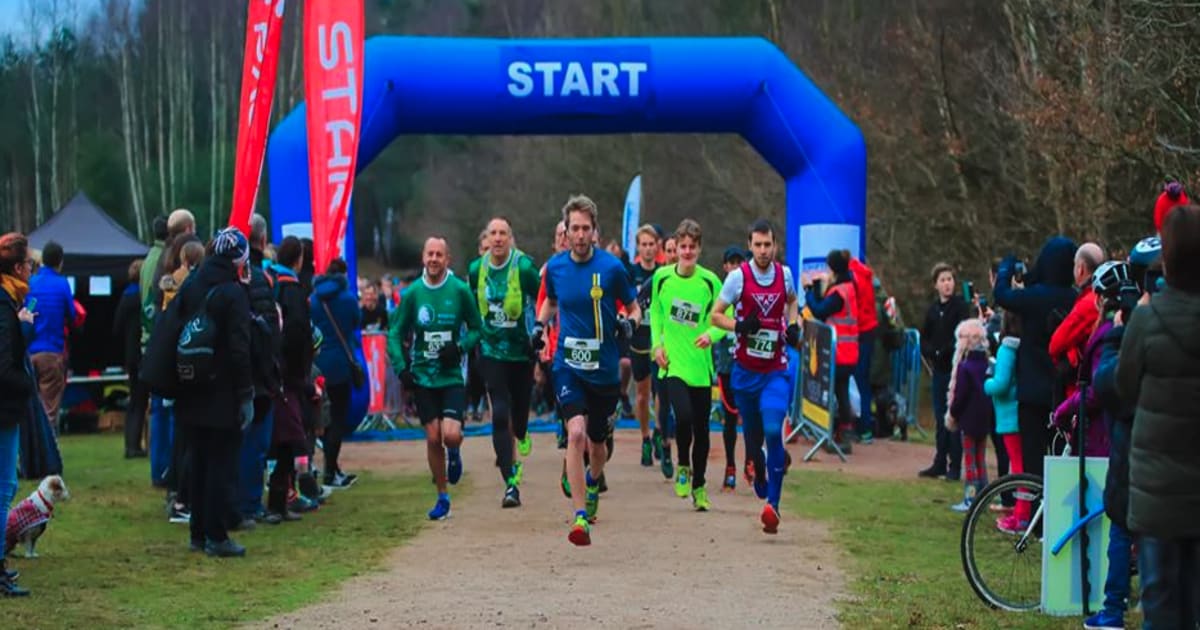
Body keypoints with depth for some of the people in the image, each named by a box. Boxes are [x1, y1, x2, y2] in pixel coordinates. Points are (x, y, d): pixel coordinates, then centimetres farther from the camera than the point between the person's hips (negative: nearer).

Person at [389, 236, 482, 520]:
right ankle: (442, 497, 17)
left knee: (451, 434, -16)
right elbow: (395, 334, 6)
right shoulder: (412, 293, -1)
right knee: (433, 438, 1)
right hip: (423, 376, 2)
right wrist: (401, 367, -8)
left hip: (453, 375, -2)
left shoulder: (460, 290, -4)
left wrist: (460, 347, -13)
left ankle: (454, 453, 22)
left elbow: (476, 328, 5)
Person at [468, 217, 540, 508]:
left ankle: (521, 437, 52)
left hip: (522, 350, -1)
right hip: (491, 350, 1)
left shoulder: (524, 267, -14)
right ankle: (510, 484, -11)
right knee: (500, 415, -11)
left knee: (520, 410, 11)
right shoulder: (476, 269, -2)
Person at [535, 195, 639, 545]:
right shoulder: (555, 267, 1)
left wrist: (629, 323, -16)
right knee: (576, 432, -21)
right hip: (568, 365, 0)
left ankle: (592, 486, 51)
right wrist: (540, 324, 3)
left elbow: (634, 307, 5)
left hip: (604, 368, 0)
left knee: (597, 442, 15)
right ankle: (581, 517, -21)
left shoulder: (611, 267, -7)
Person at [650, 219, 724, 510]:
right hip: (673, 364, -1)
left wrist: (711, 335, -18)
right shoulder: (662, 277, 0)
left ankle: (699, 486, 24)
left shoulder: (710, 281, -5)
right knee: (684, 416, -21)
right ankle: (683, 467, 6)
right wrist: (657, 344, 4)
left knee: (701, 428, 7)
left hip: (700, 366, 1)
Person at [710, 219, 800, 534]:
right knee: (752, 434, 11)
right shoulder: (738, 277, -6)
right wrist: (739, 326, -18)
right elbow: (715, 315, 1)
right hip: (745, 369, 0)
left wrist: (793, 326, 5)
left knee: (773, 431, -18)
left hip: (776, 371, 0)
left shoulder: (784, 274, 2)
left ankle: (773, 504, -18)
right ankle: (760, 473, 46)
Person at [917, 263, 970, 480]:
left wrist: (944, 352, -16)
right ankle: (940, 463, 17)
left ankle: (955, 466, -1)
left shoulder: (960, 306, -6)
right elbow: (924, 338, 13)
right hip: (939, 368, 6)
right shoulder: (933, 309, 12)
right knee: (940, 418, 11)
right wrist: (931, 353, -5)